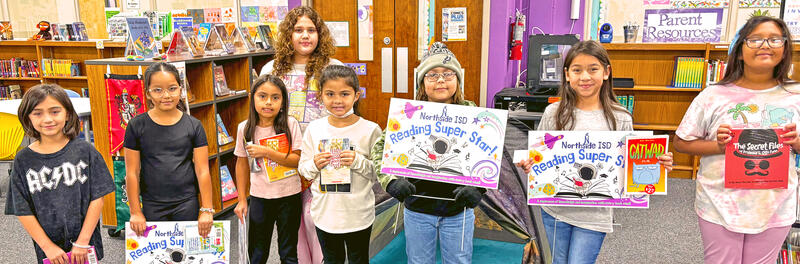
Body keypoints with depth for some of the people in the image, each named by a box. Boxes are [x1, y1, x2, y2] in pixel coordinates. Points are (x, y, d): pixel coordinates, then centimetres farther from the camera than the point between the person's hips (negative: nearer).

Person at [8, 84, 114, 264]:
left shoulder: (85, 151, -8)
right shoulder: (23, 160, -4)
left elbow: (97, 198, -8)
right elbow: (23, 211, -3)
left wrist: (82, 242, -10)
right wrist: (48, 246, -8)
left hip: (86, 243, -1)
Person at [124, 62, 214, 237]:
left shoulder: (193, 125, -2)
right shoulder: (137, 126, -2)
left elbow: (202, 171, -2)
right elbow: (132, 173, 1)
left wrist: (207, 210, -4)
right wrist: (135, 212, 0)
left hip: (187, 204, 0)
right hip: (152, 206, 0)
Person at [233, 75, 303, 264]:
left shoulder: (290, 124, -11)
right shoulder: (245, 128, -4)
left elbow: (297, 160, -14)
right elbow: (242, 164, 6)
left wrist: (266, 152, -24)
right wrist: (242, 200, 7)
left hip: (289, 196, -2)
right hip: (259, 197, 2)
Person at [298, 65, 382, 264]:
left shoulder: (370, 130, -12)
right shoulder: (314, 129, -3)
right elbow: (303, 169, 5)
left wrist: (359, 162, -24)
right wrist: (315, 164, -16)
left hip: (358, 216, -3)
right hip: (324, 214, 3)